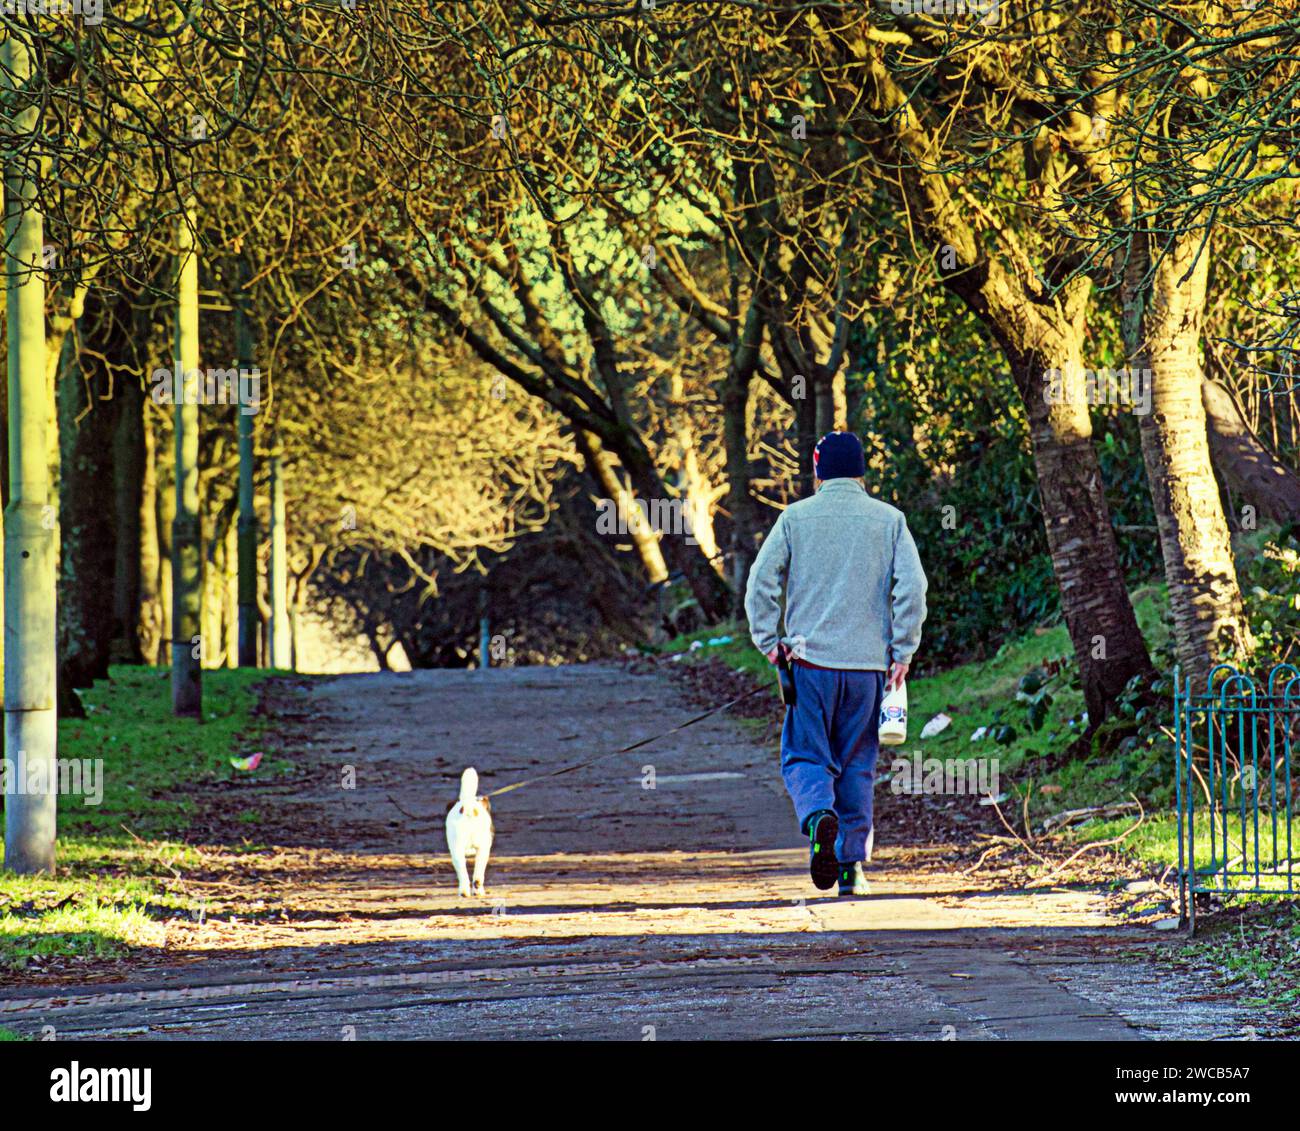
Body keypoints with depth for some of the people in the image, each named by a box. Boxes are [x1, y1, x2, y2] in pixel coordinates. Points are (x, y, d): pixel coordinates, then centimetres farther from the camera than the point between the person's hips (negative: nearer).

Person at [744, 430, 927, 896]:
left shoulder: (795, 518, 2)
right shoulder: (889, 520, 3)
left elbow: (761, 580, -5)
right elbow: (912, 586, -5)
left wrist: (768, 640, 3)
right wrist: (903, 650, 0)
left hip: (811, 659, -1)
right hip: (868, 662, 1)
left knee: (805, 757, 4)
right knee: (857, 765, 11)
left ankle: (818, 816, -26)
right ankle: (852, 865, 11)